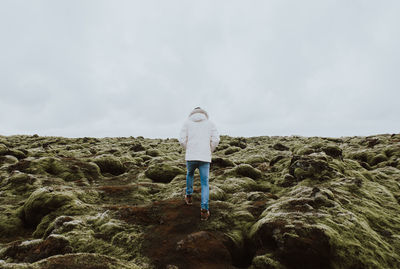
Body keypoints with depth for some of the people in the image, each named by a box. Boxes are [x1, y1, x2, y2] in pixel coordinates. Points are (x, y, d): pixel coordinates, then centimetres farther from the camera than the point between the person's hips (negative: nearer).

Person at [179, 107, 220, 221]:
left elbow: (182, 140, 2)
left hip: (190, 156, 1)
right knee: (205, 184, 8)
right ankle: (204, 210, -1)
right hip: (205, 158, -1)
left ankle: (189, 196, 41)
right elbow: (216, 140, 0)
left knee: (190, 174, 31)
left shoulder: (187, 122, 9)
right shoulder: (210, 123, 9)